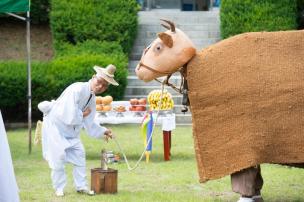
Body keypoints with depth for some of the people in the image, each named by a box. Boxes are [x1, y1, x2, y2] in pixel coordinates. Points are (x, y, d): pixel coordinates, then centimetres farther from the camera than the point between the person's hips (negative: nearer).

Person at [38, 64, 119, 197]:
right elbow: (70, 117, -32)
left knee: (79, 154, 8)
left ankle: (81, 186, 17)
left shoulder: (92, 98, 0)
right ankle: (59, 188, 8)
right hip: (55, 125, -9)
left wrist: (102, 131, 2)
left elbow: (89, 123, 10)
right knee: (58, 156, -6)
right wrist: (83, 115, -16)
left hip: (71, 129, 9)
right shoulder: (77, 90, -28)